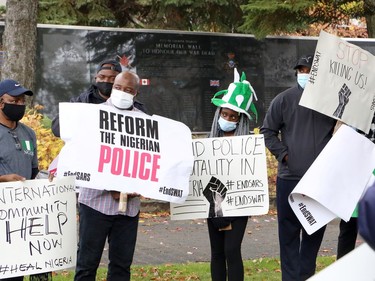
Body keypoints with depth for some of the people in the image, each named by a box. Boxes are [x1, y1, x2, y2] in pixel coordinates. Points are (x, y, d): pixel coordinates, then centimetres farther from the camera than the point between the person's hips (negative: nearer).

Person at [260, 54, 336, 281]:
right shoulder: (284, 99, 1)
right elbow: (267, 131, 6)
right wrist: (283, 154, -5)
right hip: (290, 177, -1)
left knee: (315, 232, 10)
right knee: (289, 232, 2)